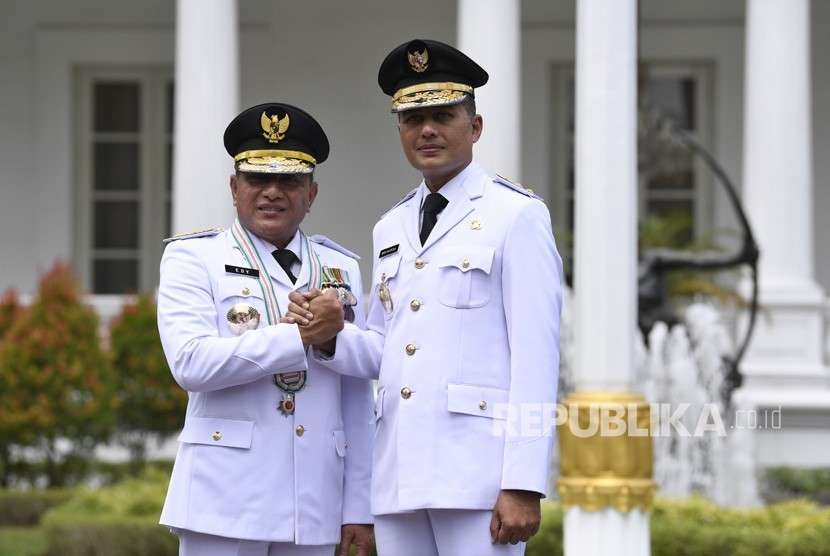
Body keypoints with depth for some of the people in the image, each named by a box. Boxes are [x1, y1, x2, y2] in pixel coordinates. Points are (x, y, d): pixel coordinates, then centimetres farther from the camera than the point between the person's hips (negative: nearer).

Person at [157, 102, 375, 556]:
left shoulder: (340, 268, 13)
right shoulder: (192, 258, 4)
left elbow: (357, 403, 11)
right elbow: (191, 363, -14)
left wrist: (359, 507, 6)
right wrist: (302, 336, -14)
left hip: (315, 510, 4)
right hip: (225, 504, -3)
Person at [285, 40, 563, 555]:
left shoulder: (517, 215, -2)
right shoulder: (391, 228, 19)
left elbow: (535, 357, -9)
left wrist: (524, 486, -16)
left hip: (477, 471, -6)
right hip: (399, 473, 7)